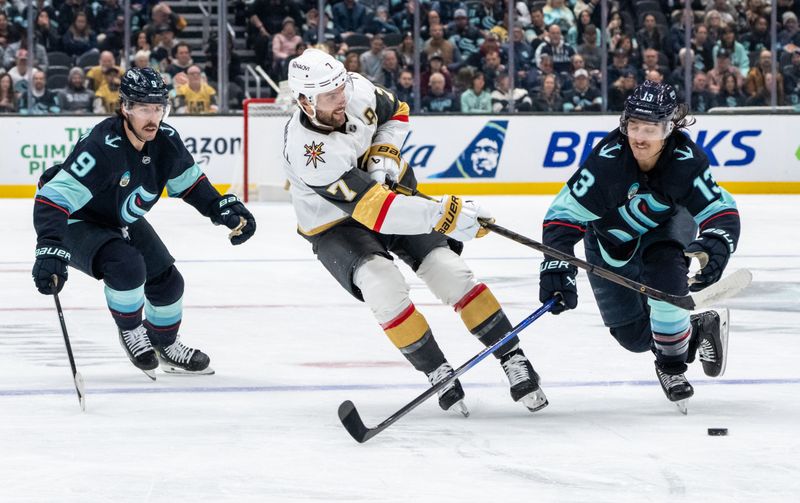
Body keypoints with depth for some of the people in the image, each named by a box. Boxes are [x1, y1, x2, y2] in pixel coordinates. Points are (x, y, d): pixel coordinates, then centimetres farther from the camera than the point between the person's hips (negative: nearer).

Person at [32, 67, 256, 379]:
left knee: (166, 280, 8)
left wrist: (225, 208, -6)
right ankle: (130, 331, -2)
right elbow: (53, 197, -42)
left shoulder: (165, 140, -14)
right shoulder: (102, 148, -38)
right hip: (76, 224, -8)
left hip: (123, 223, 8)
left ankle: (165, 345, 36)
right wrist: (50, 250, -53)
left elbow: (189, 183, 6)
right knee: (127, 266, -31)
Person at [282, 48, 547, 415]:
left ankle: (514, 359, -5)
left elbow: (396, 112, 8)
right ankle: (439, 375, -13)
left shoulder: (356, 90, -19)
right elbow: (373, 208, -42)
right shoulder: (306, 151, -36)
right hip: (335, 225, -5)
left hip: (390, 188, 5)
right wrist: (445, 214, -46)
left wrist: (384, 154, -12)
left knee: (450, 272, -12)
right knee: (384, 287, -29)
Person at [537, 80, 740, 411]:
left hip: (665, 228, 0)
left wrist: (715, 249, -46)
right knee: (635, 335, 1)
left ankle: (672, 365, -9)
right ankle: (697, 331, 30)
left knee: (664, 274, -32)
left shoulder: (686, 161, -31)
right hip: (611, 244, 0)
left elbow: (722, 211, -25)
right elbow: (563, 215, -34)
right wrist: (557, 268, -46)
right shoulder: (606, 162, -36)